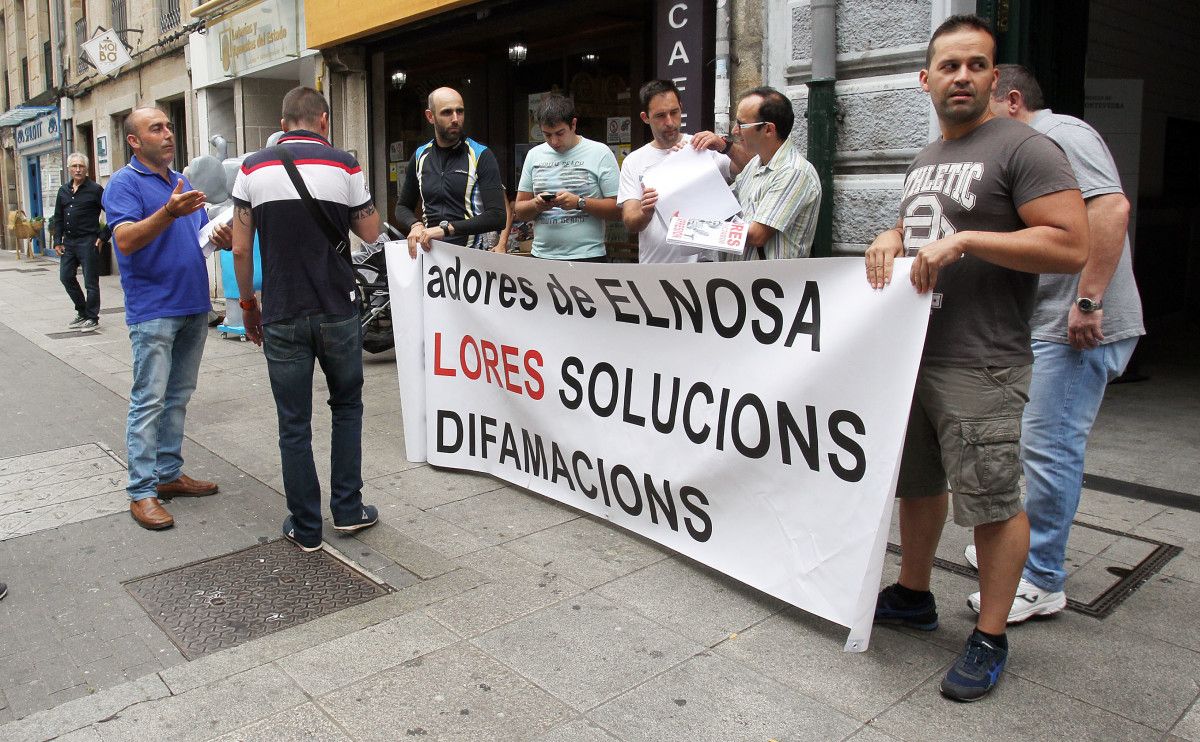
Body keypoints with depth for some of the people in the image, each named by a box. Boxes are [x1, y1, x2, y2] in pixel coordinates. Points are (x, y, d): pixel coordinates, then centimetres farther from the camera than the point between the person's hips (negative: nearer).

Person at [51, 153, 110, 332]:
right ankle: (82, 312, 25)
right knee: (66, 277, 11)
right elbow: (58, 218, 17)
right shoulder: (63, 190, 13)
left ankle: (92, 318, 8)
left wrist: (103, 236, -9)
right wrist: (58, 241, 9)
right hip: (69, 241, 7)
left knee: (90, 281, -2)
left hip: (88, 242, -7)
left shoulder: (95, 189, -6)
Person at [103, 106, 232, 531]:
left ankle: (169, 473, 21)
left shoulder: (183, 182, 17)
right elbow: (126, 240, -20)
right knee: (149, 400, -7)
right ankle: (141, 491, -2)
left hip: (193, 305, 7)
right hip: (153, 309, -7)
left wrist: (224, 238, -3)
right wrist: (169, 212, -35)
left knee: (178, 397, 12)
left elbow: (204, 232, 22)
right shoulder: (124, 184, -5)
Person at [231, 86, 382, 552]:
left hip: (282, 317, 1)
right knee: (347, 407, 19)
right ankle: (348, 510, 21)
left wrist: (248, 305, 12)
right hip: (337, 313, 0)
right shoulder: (343, 164, -3)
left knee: (294, 424, 8)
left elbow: (240, 249, 0)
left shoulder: (253, 168, 1)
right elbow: (370, 232, 6)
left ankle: (305, 527, 16)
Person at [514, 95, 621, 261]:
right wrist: (536, 204, -10)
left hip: (588, 258, -3)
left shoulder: (600, 153, -2)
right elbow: (519, 211, 11)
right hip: (541, 255, 3)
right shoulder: (534, 155, 10)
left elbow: (618, 209, -7)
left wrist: (579, 202, -19)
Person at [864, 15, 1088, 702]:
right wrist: (891, 239, 6)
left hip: (980, 368, -8)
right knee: (917, 483, 19)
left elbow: (1072, 246, -17)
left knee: (994, 503, 0)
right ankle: (913, 597, 36)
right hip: (911, 355, 9)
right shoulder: (925, 159, 17)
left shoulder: (1024, 148, -8)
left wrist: (965, 240, -21)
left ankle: (990, 640, 15)